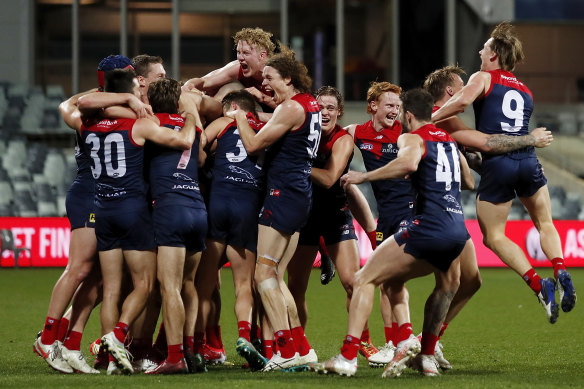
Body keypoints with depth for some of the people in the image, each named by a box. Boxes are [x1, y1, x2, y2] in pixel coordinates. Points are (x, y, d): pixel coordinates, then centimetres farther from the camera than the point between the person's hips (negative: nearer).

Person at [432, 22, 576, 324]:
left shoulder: (484, 78, 5)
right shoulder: (526, 92, 23)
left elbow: (463, 100, -14)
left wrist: (430, 119, -5)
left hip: (496, 163, -5)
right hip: (528, 160, 5)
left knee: (494, 237, 5)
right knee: (545, 224, 20)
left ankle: (537, 284, -13)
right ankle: (560, 272, -7)